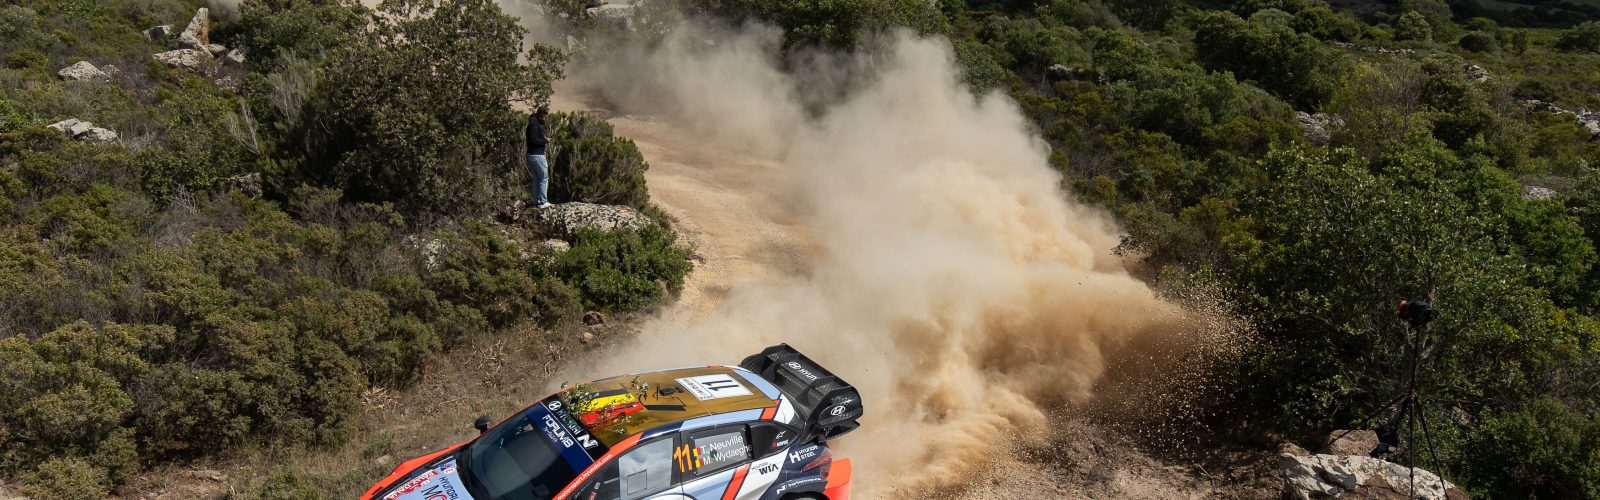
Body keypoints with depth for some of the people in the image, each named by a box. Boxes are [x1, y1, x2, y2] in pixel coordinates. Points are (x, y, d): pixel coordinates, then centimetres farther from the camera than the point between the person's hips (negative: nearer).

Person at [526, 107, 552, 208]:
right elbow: (534, 141, -23)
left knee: (536, 179, 13)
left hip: (533, 155, 10)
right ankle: (542, 202, -4)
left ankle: (536, 202, 17)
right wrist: (545, 140, -12)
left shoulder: (539, 123, 15)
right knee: (544, 178, -5)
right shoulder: (534, 125, -16)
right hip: (537, 155, -10)